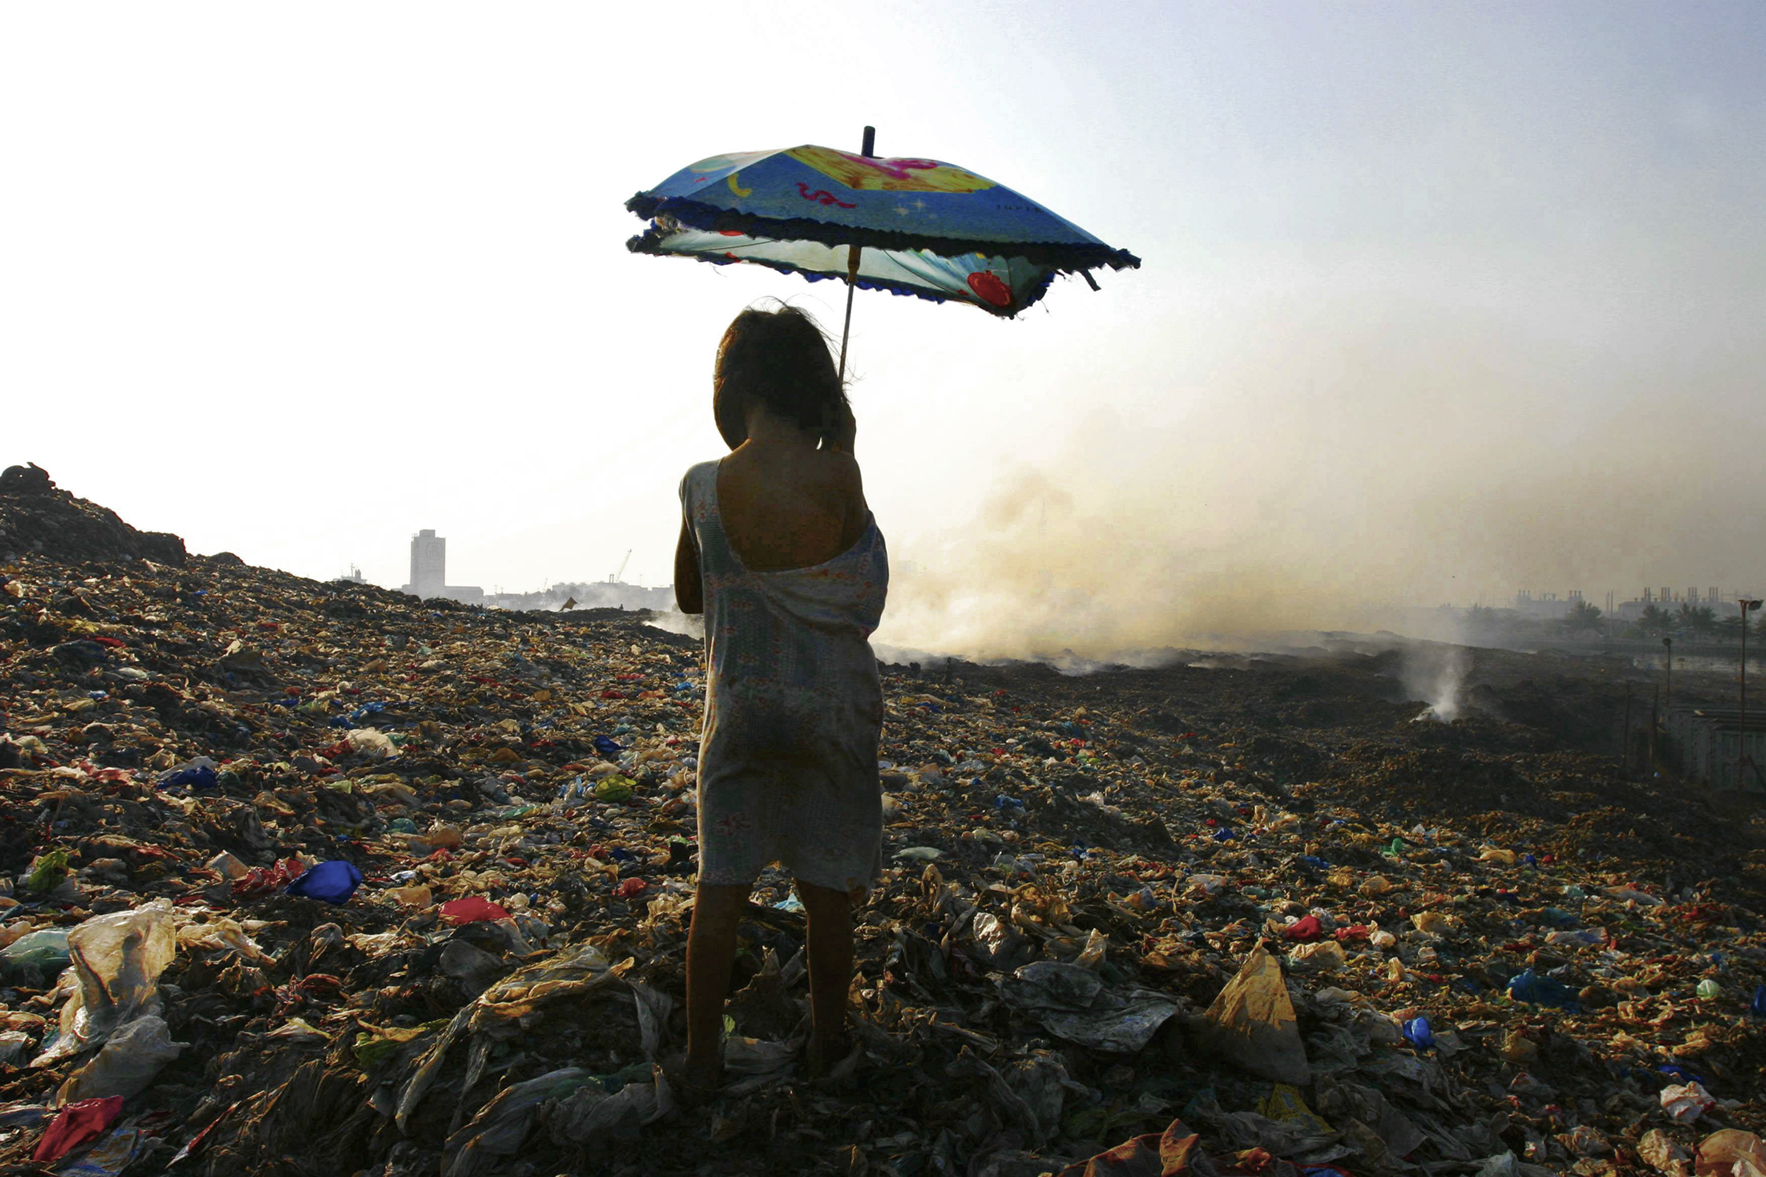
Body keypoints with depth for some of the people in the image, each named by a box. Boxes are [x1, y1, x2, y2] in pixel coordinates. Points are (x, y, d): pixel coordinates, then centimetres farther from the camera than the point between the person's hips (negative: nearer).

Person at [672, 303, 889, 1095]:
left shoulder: (704, 485, -11)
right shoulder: (842, 478, -16)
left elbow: (688, 597, 4)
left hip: (741, 704, 1)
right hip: (835, 708, 0)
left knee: (720, 883, 13)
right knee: (829, 890, 15)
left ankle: (701, 1060, 22)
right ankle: (826, 1047, 32)